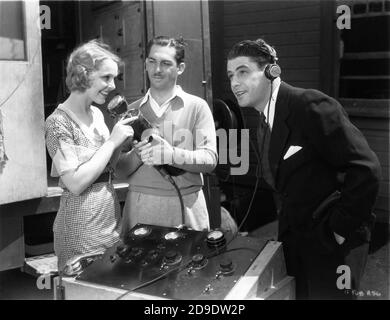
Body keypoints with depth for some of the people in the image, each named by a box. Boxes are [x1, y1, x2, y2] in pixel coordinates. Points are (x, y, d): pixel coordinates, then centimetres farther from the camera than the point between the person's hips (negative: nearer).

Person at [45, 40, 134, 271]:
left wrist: (124, 140, -3)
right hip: (82, 229, -7)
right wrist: (112, 141, -18)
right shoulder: (59, 123, -15)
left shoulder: (97, 114, 7)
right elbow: (76, 183, -22)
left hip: (112, 218, 7)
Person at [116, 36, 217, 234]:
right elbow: (120, 168, 4)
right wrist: (138, 154, -16)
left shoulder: (197, 107, 1)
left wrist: (172, 155, -24)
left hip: (186, 205, -1)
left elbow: (209, 160, -9)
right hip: (140, 205, 2)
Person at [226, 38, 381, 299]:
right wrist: (284, 228, 8)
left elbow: (366, 169, -23)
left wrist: (341, 230, -19)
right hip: (293, 238, 7)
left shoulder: (310, 105, -19)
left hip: (332, 241, -7)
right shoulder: (264, 123, 7)